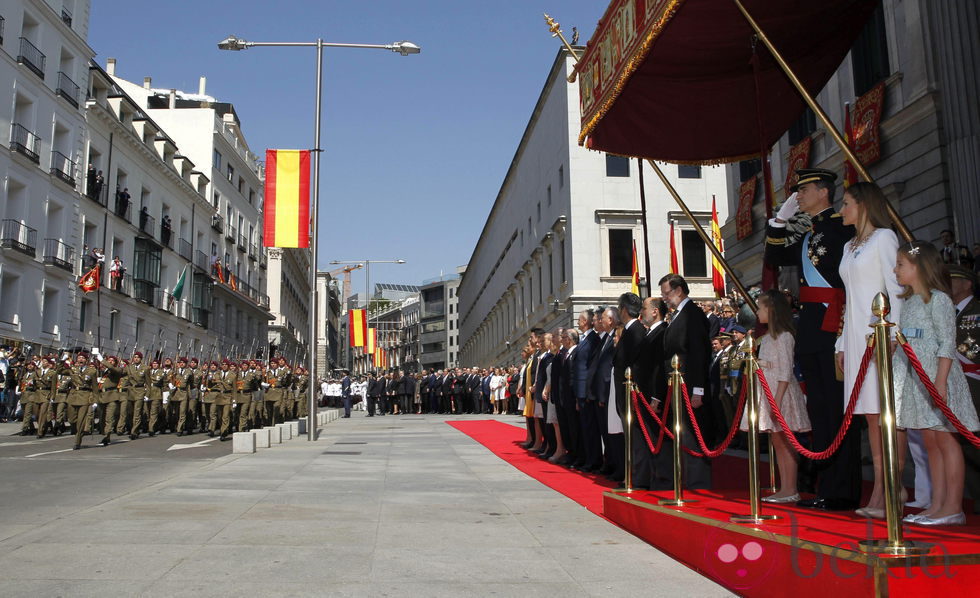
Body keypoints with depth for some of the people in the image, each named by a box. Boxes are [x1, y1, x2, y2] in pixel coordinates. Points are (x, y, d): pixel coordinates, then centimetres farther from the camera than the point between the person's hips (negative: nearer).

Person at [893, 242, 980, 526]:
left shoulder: (938, 299, -8)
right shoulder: (909, 302, 16)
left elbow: (948, 342, -14)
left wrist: (940, 381, -19)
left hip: (936, 375, -8)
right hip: (916, 379, 8)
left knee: (945, 439, -5)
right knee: (930, 441, 9)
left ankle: (953, 506, 0)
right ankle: (937, 504, 13)